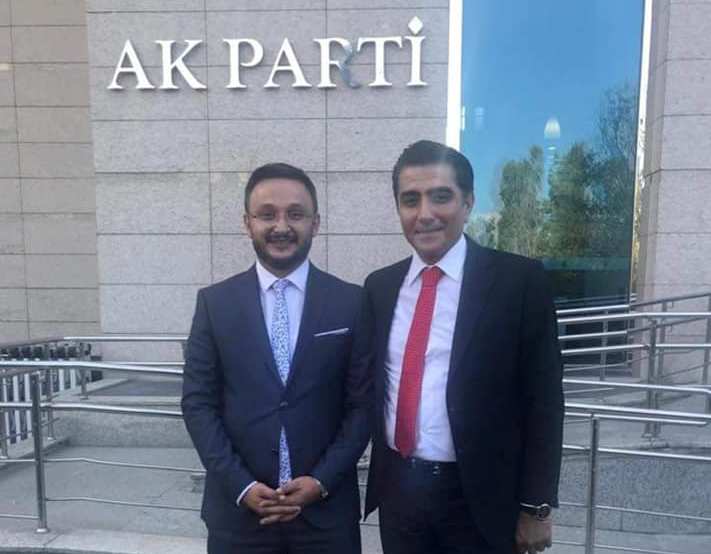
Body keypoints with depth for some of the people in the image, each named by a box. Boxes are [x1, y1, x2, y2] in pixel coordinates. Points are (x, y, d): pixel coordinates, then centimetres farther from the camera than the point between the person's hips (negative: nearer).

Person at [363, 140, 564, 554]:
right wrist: (378, 479, 8)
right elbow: (376, 389, 8)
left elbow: (543, 399, -8)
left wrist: (536, 506, -6)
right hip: (397, 490, 4)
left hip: (479, 497, -3)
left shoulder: (519, 280, -11)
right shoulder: (379, 286, 2)